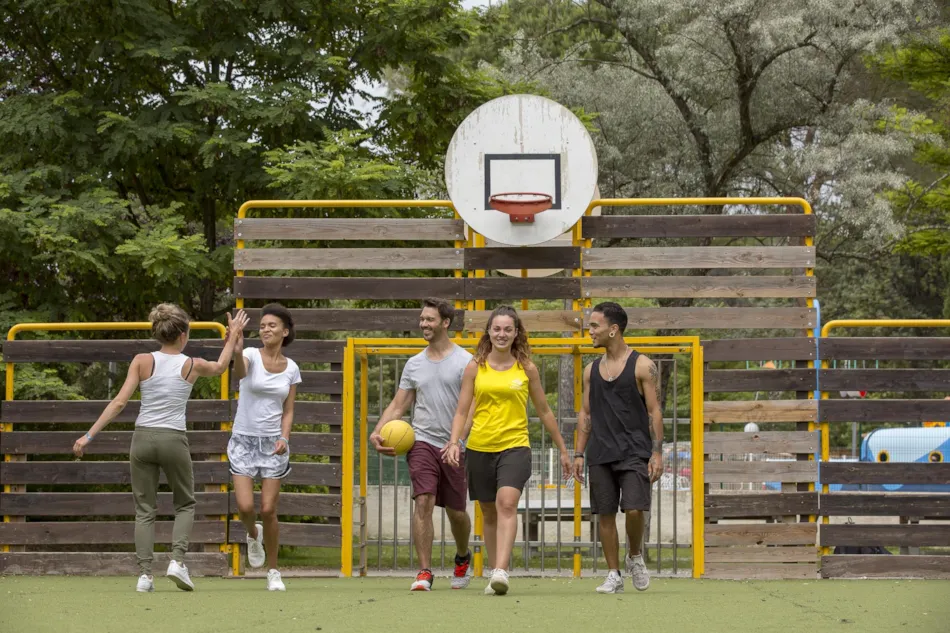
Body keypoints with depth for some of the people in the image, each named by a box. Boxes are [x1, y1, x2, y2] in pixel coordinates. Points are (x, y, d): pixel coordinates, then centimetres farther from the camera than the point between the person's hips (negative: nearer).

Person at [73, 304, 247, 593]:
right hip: (173, 439, -1)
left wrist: (90, 435, -4)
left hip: (142, 438, 1)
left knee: (145, 510, 9)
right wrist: (233, 335, 36)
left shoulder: (142, 361, -2)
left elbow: (119, 402, -6)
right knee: (185, 504, 18)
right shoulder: (192, 365, -1)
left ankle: (144, 573, -2)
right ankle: (177, 560, -2)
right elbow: (220, 366, 23)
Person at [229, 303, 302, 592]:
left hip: (273, 444, 2)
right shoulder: (252, 355, -6)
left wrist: (284, 437, -10)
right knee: (245, 507, -12)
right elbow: (240, 372, -31)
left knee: (268, 510, -2)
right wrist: (236, 352, -53)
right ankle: (253, 535, 25)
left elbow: (288, 411, 9)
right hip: (244, 440, -2)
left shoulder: (291, 369, 5)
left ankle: (273, 572, 13)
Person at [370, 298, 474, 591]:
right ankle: (424, 572, -15)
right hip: (422, 442, 2)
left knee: (456, 512, 9)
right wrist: (377, 432, -3)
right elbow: (397, 406, 14)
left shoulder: (464, 361, -1)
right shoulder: (414, 364, 11)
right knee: (423, 502, -16)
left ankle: (462, 557, 39)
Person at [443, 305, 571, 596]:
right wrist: (454, 442, -12)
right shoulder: (475, 368, 5)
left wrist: (562, 450, 17)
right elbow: (462, 411, 5)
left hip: (515, 446, -2)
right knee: (489, 513, 10)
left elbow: (544, 411, 13)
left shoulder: (527, 369, 5)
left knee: (507, 503, -22)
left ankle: (501, 571, -32)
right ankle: (495, 574, 21)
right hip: (479, 448, 2)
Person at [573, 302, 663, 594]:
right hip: (600, 454, 5)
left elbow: (654, 411, -4)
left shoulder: (642, 366, -2)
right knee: (605, 514, 2)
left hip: (634, 452, -5)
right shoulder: (592, 370, 12)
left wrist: (657, 453, -11)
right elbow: (585, 413, 15)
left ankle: (634, 556, 11)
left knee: (634, 509, -15)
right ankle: (614, 575, 9)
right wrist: (579, 453, 8)